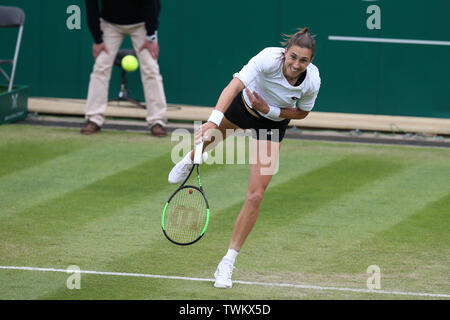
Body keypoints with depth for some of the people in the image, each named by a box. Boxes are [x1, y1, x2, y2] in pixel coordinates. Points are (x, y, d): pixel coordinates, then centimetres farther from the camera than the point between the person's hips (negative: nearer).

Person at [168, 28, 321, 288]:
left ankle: (227, 265, 1)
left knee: (256, 195, -11)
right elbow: (234, 85, -49)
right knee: (210, 134, 32)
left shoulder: (312, 81, -31)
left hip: (273, 123, 0)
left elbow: (302, 113, -10)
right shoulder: (269, 58, -40)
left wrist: (270, 110, -27)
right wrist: (213, 121, -62)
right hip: (243, 103, 0)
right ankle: (190, 161, 75)